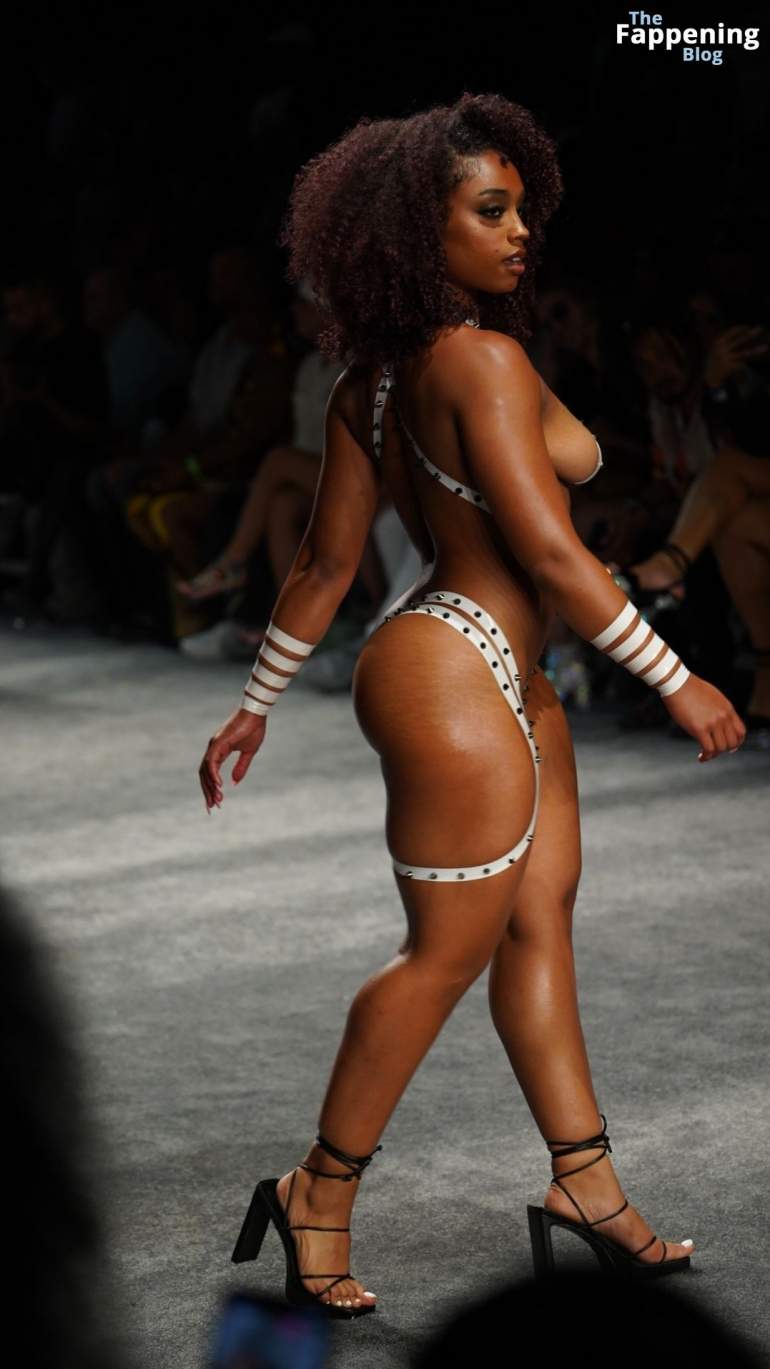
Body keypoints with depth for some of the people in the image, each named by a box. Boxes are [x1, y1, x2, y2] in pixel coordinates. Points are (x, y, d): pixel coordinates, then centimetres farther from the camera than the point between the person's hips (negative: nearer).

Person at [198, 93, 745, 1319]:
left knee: (541, 920, 12)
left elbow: (326, 562, 11)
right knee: (449, 952, 1)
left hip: (509, 685, 10)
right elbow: (550, 551, -21)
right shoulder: (483, 360, -20)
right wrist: (678, 681, -14)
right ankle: (322, 1192, 13)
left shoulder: (375, 378, 8)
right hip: (456, 678, -10)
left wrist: (257, 705, 18)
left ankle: (586, 1182, 19)